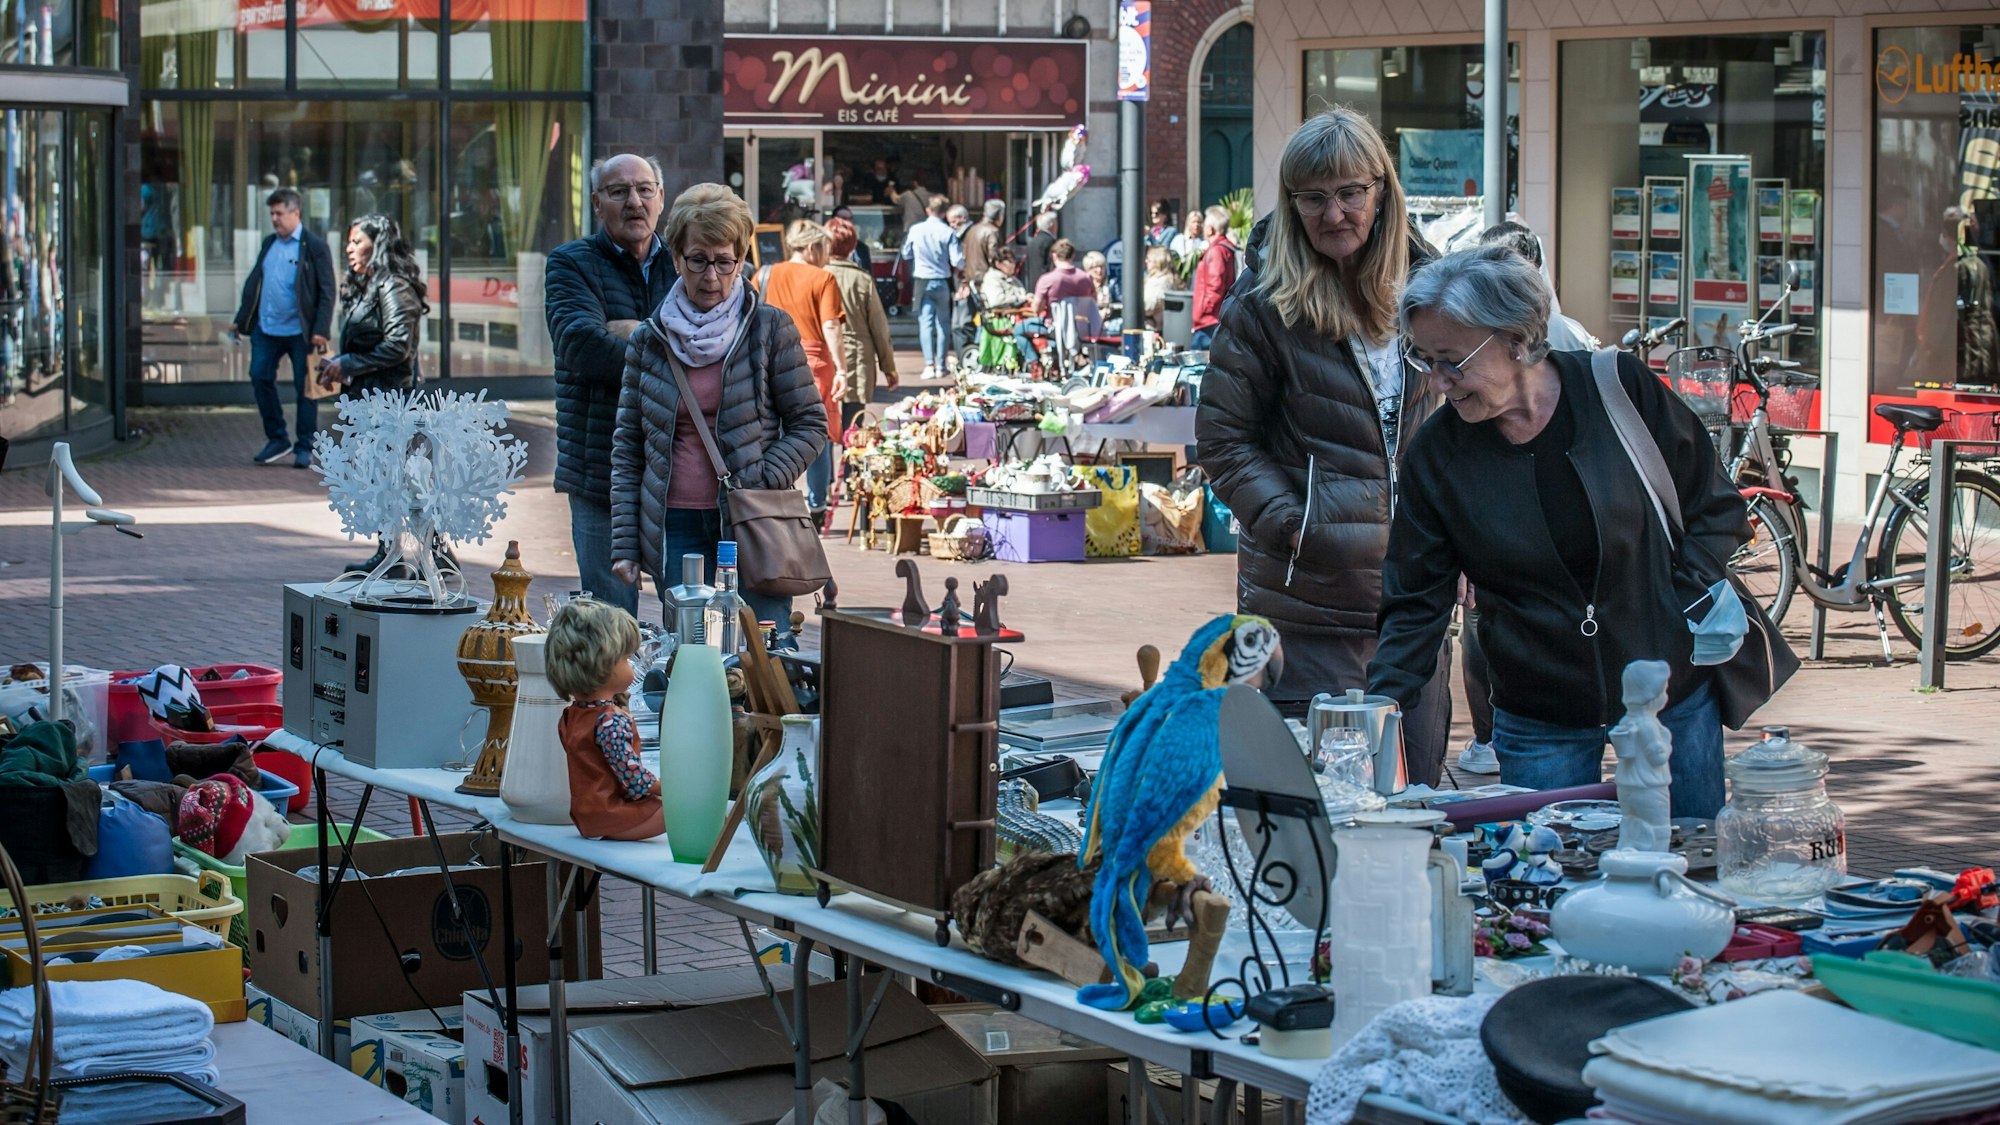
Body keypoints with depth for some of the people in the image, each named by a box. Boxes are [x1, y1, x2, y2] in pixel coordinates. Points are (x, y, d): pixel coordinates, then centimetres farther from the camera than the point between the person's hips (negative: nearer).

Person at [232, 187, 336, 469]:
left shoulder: (315, 246, -6)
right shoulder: (268, 243, 12)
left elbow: (327, 292, -8)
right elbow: (253, 282, 19)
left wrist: (321, 330, -16)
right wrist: (240, 320, 16)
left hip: (300, 332, -6)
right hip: (266, 329, 6)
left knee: (305, 388, 1)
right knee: (260, 379, 3)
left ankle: (304, 448, 11)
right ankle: (277, 440, 18)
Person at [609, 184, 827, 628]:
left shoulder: (770, 329, 3)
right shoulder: (648, 340, 10)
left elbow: (810, 424, 4)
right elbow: (627, 449, 11)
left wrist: (762, 486, -12)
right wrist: (624, 543, 3)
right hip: (675, 530, 2)